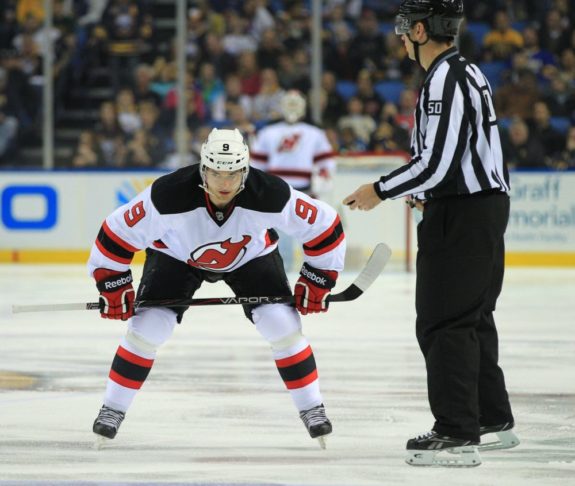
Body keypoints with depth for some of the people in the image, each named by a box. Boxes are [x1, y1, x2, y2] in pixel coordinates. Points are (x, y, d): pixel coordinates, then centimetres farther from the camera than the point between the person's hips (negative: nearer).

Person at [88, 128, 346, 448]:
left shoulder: (271, 195, -36)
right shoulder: (169, 195, -39)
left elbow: (325, 226, -21)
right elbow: (116, 233, -25)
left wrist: (317, 281, -14)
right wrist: (114, 288, -18)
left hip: (251, 255, 1)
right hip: (176, 254, -1)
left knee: (282, 324, -15)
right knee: (147, 328, -14)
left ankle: (312, 409, 2)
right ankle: (113, 410, 3)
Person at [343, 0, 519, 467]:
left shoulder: (445, 81, -19)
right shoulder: (468, 72, 13)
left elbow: (434, 163, -23)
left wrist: (380, 192, -13)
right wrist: (430, 194, 25)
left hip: (463, 215, -10)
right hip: (488, 202, 10)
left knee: (444, 321, -8)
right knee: (473, 317, 19)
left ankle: (457, 434, -10)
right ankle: (494, 420, 26)